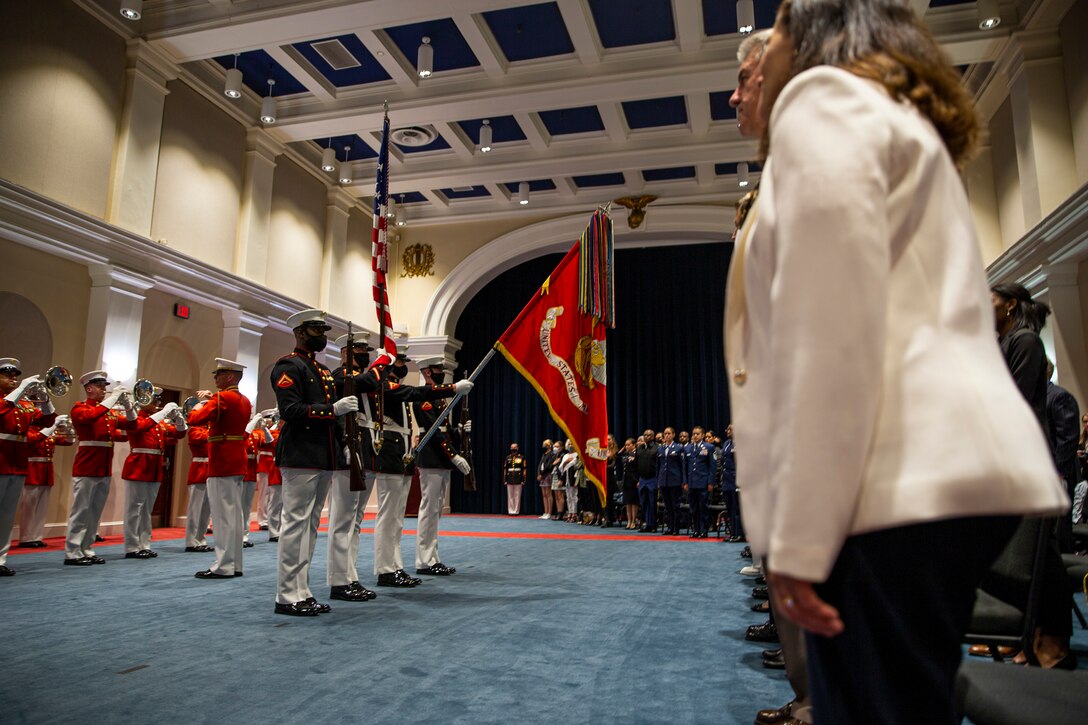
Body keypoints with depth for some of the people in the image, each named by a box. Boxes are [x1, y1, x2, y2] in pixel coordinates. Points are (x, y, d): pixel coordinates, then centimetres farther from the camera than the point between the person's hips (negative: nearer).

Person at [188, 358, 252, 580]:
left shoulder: (222, 397, -13)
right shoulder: (245, 401, 13)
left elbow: (194, 419, -18)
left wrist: (202, 402, 0)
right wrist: (211, 400, 18)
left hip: (221, 464, -9)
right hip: (237, 463, 9)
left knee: (224, 515, -5)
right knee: (234, 515, 11)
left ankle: (224, 567, -1)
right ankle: (235, 565, 17)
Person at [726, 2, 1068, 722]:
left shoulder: (824, 98, 2)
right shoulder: (899, 121, 30)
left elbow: (830, 322, -14)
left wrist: (799, 535, -16)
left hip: (899, 485, -10)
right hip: (940, 472, 10)